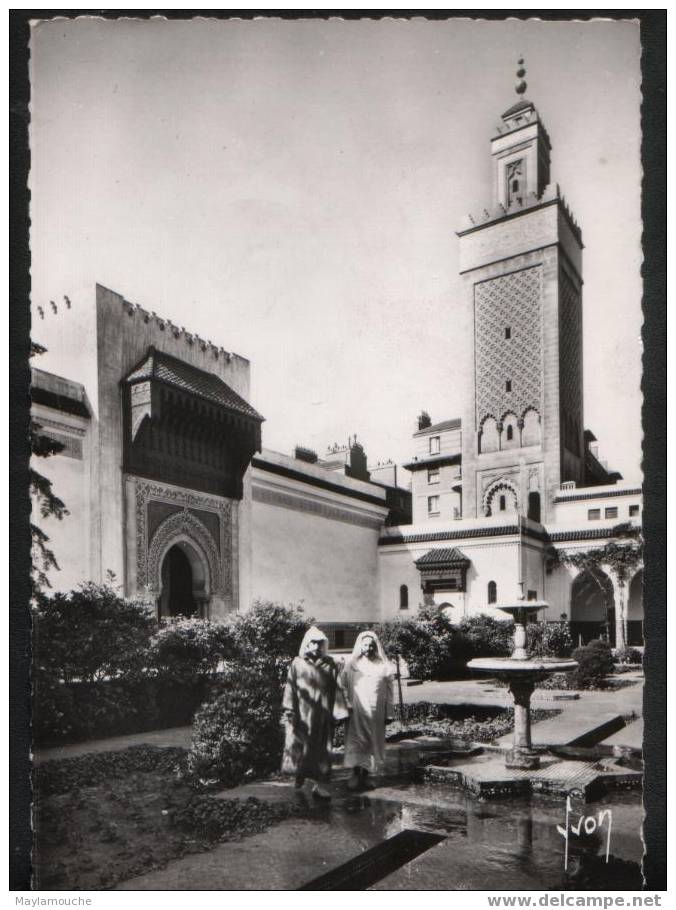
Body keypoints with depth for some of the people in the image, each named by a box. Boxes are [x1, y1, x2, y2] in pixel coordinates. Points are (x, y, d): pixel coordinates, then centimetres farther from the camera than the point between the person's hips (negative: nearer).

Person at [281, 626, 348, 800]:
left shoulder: (330, 665, 4)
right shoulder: (297, 663, 1)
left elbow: (336, 689, 3)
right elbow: (290, 687, -2)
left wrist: (338, 712, -3)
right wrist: (289, 711, -10)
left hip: (322, 714, 1)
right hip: (302, 713, -1)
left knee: (320, 748, 2)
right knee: (299, 745, 3)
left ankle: (318, 783, 9)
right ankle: (299, 775, 26)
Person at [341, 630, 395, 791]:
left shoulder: (383, 667, 3)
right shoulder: (351, 665, 2)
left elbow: (389, 690, 5)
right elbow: (344, 687, 0)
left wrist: (388, 713, 2)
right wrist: (346, 708, -9)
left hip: (376, 712, 1)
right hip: (356, 712, -1)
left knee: (372, 743, 6)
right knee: (355, 743, -4)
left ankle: (365, 776, 17)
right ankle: (355, 775, 5)